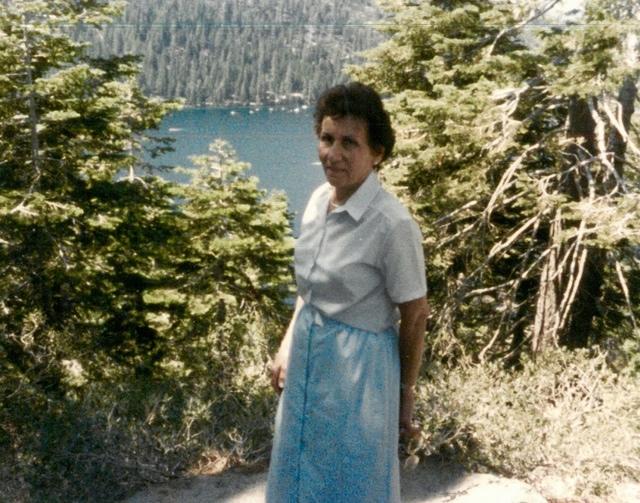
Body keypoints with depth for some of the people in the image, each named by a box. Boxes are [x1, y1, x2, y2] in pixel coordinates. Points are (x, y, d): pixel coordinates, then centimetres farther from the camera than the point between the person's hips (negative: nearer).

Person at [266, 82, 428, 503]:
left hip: (358, 365, -7)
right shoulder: (320, 199, -2)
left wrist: (405, 394, -4)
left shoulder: (393, 224, -24)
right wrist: (286, 349, 14)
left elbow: (415, 317, -13)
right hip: (307, 355, 7)